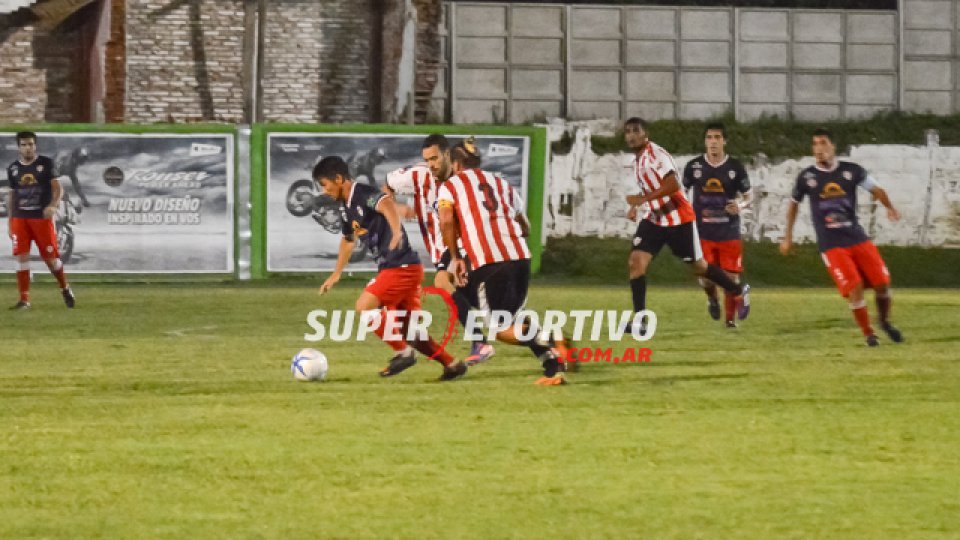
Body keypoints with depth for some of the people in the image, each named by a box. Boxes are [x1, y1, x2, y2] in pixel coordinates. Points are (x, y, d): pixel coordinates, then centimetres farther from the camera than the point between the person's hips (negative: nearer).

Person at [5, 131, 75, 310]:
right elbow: (11, 195, 16)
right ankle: (24, 300, -2)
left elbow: (57, 187, -6)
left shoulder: (46, 163, -1)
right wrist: (9, 221, 13)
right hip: (20, 219, 3)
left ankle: (65, 289, 24)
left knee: (51, 257, -1)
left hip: (42, 217, -3)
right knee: (21, 257, -7)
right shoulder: (13, 168, 8)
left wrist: (53, 205, -26)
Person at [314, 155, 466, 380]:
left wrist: (397, 232, -57)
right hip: (389, 267, 10)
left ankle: (403, 352, -8)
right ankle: (451, 364, 16)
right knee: (408, 328, 10)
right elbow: (348, 239, 33)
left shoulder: (364, 194, -15)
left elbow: (386, 204, -39)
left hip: (402, 266, -10)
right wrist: (336, 274, 39)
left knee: (365, 307, -15)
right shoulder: (346, 207, 14)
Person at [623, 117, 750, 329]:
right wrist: (635, 207, 12)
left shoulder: (656, 155, -19)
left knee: (699, 266, 7)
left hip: (679, 220, -7)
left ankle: (739, 291, 32)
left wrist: (643, 199, -32)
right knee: (636, 261, -11)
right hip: (654, 220, 7)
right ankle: (640, 322, -12)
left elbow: (673, 185, -31)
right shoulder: (637, 159, 9)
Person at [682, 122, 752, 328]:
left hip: (729, 233, 0)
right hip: (702, 232, 0)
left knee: (731, 277, -2)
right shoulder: (693, 166, 0)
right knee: (706, 278, -7)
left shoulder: (736, 167, -2)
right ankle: (712, 297, 28)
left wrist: (740, 205, -17)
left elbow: (747, 197, 6)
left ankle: (730, 319, 16)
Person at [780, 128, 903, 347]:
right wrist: (788, 237, 18)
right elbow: (794, 205, 16)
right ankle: (868, 334, -1)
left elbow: (875, 189, 3)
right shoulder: (806, 177, 1)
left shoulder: (851, 171, 1)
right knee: (854, 288, -16)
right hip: (831, 245, -2)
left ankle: (885, 321, 28)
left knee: (882, 284, -1)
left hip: (857, 238, 2)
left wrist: (889, 207, -17)